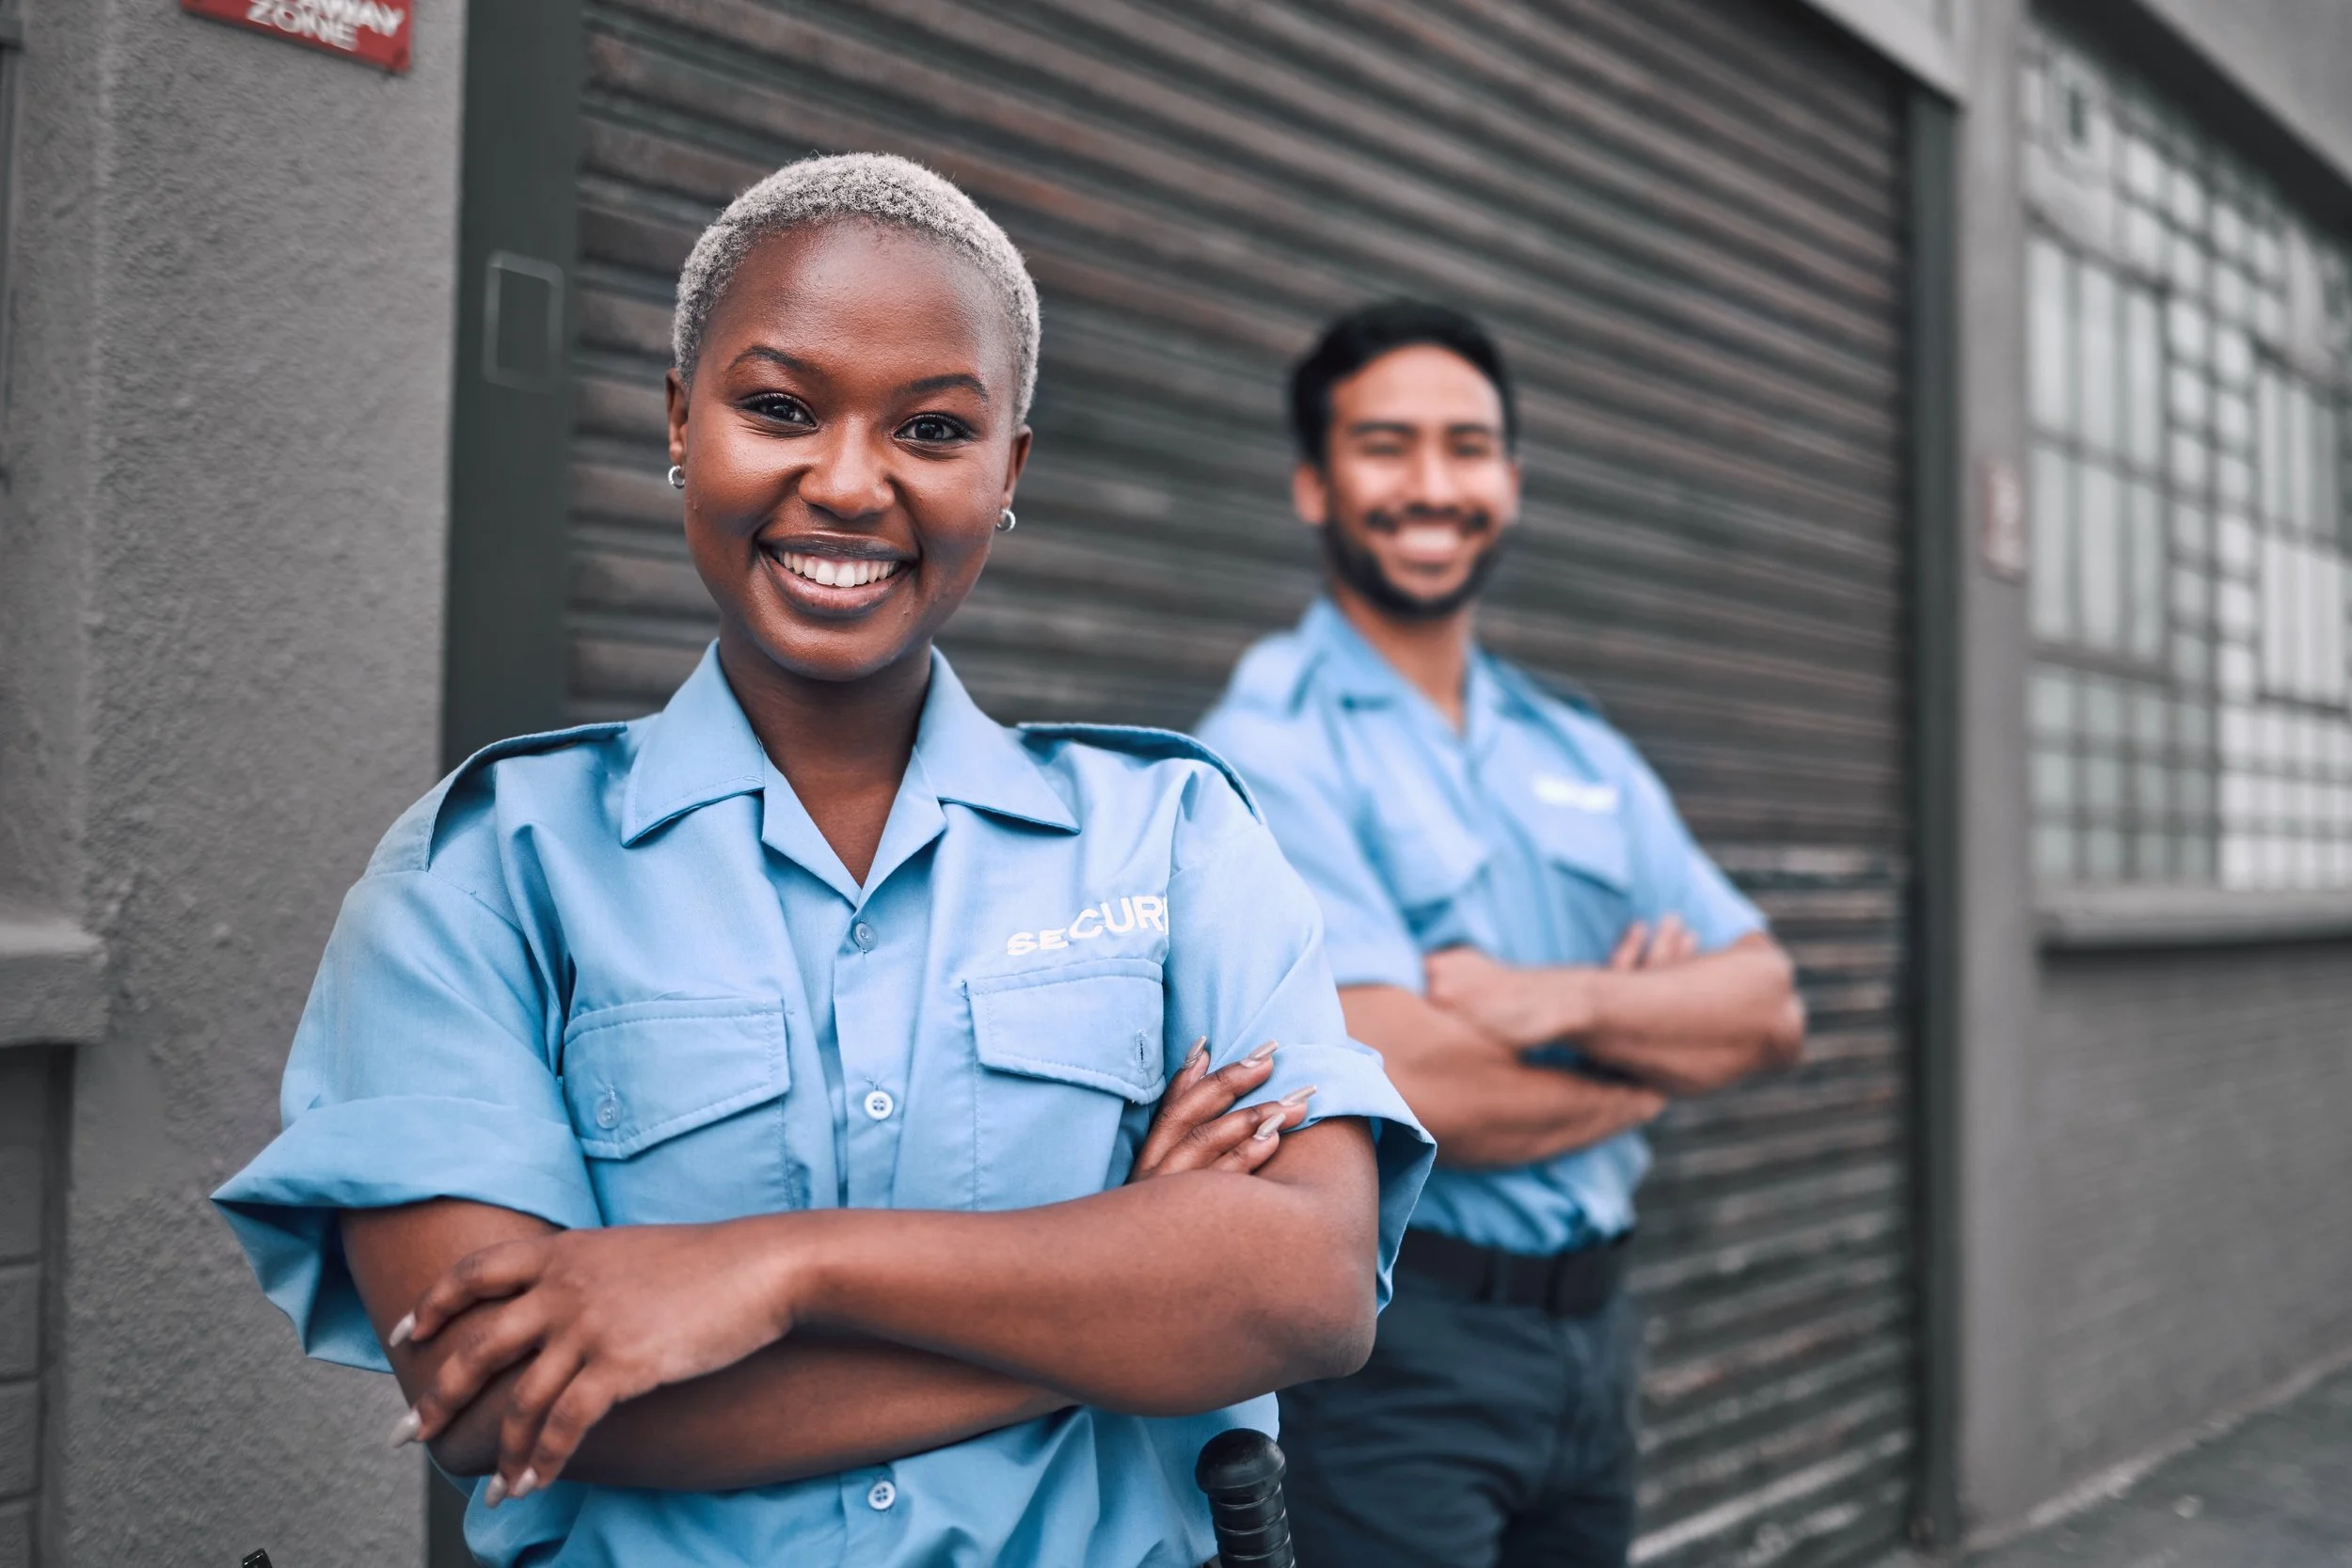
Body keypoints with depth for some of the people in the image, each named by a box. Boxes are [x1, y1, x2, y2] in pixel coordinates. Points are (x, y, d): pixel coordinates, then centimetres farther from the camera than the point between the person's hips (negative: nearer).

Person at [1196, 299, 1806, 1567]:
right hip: (1398, 1349, -7)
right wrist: (1659, 1057, -4)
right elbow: (1401, 1089, -22)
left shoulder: (1583, 758, 11)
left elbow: (1769, 1007, 3)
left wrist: (1560, 1002, -16)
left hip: (1592, 1324, 7)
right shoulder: (1271, 749, -13)